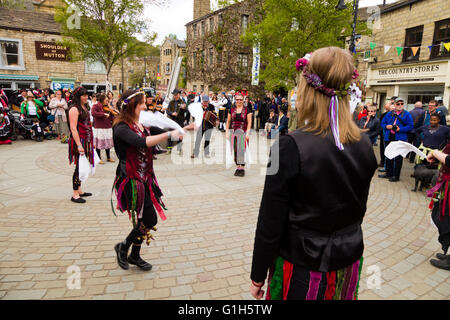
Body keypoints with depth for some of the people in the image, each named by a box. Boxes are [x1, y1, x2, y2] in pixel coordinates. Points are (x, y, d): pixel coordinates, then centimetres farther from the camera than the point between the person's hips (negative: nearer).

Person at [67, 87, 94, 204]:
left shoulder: (85, 107, 14)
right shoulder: (74, 109, -13)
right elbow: (73, 128, -19)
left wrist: (91, 141, 20)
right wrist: (79, 145, -23)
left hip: (86, 141, 8)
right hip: (79, 141, -8)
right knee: (79, 167, -3)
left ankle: (79, 190, 26)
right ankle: (75, 195, 7)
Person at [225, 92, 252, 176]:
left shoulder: (247, 110, 2)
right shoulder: (232, 110, 10)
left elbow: (249, 122, -1)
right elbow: (228, 121, 12)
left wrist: (247, 133, -11)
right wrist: (227, 132, 5)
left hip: (243, 132, -3)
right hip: (233, 132, 3)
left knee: (242, 150, -8)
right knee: (235, 150, 4)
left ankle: (242, 168, -1)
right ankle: (238, 167, 14)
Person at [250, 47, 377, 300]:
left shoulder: (290, 147, -24)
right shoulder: (364, 145, -7)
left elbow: (270, 222, -19)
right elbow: (360, 208, 6)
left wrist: (258, 276, -6)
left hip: (302, 263, -5)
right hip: (349, 260, 5)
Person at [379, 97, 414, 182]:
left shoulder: (406, 114, 1)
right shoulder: (389, 114, 12)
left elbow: (410, 126, -5)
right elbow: (382, 123, 16)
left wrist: (400, 129, -17)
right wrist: (386, 126, -6)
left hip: (400, 139, -4)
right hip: (388, 138, 5)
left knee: (398, 158, 0)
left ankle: (396, 176, 8)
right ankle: (388, 173, 24)